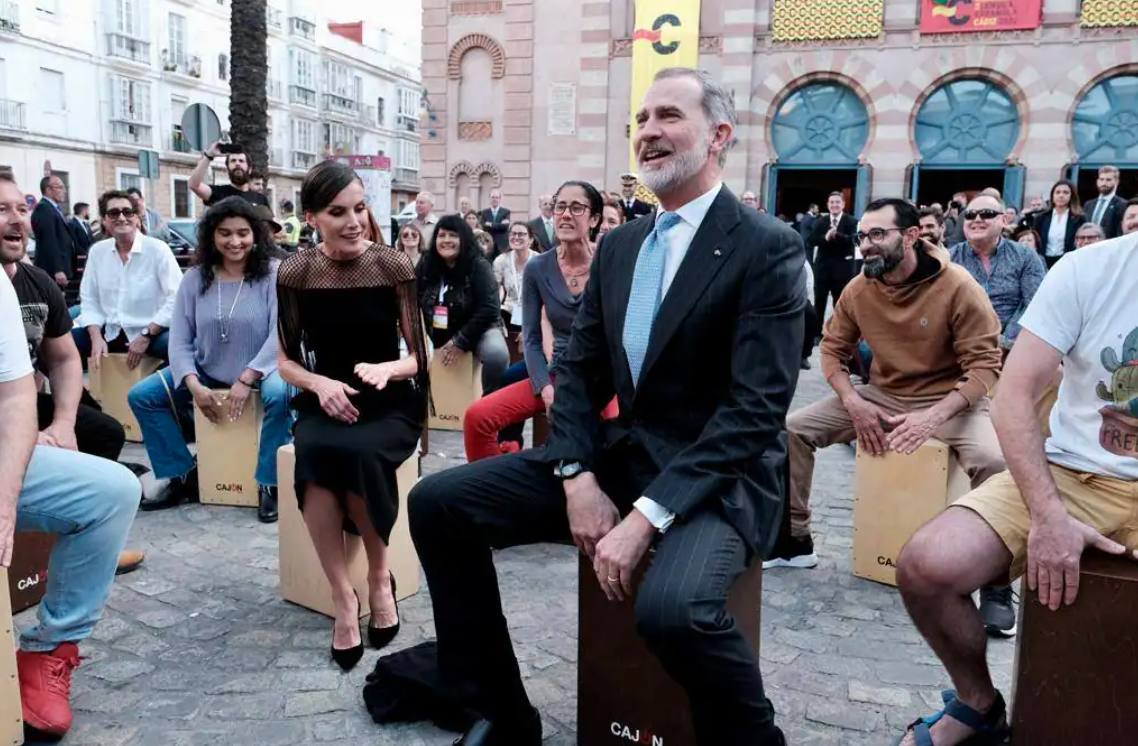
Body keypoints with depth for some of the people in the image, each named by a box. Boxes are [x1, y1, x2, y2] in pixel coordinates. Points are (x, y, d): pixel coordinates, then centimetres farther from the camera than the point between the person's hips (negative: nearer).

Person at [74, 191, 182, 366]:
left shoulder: (158, 249, -7)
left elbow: (177, 299, -14)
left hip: (151, 331, -5)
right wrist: (96, 338, -6)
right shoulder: (97, 251, 8)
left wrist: (146, 336, -17)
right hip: (109, 331, 5)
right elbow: (89, 300, 10)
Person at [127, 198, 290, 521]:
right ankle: (184, 476, 5)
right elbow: (179, 340, -4)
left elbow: (280, 333, -19)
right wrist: (194, 386, -19)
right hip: (206, 373, 5)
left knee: (279, 395, -37)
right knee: (140, 396, -6)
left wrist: (246, 379, -26)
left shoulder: (273, 274, -11)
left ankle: (270, 484, -19)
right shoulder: (195, 278, -1)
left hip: (260, 371, -4)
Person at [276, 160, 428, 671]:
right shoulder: (293, 274, 0)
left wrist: (386, 369, -23)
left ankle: (379, 576, -9)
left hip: (389, 405, -1)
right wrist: (319, 383, -13)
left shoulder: (394, 267, -4)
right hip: (324, 403, 1)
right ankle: (343, 595, -20)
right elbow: (285, 361, 7)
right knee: (315, 455, -33)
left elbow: (418, 356, -1)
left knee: (355, 452, -34)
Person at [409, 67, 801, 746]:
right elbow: (579, 370, 10)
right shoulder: (620, 245, 11)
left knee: (671, 607, -37)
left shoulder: (769, 247, -9)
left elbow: (757, 407, -17)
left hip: (717, 475, -6)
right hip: (620, 456, 7)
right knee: (437, 502, -4)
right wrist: (578, 478, -8)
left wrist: (648, 514, -25)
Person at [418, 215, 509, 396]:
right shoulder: (426, 265, -2)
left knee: (497, 353, -33)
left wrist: (460, 341, -19)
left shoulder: (478, 266, -13)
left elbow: (489, 309, -19)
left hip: (477, 330, -4)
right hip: (438, 336, 5)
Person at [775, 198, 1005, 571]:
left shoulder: (958, 287, -18)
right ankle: (794, 539, 6)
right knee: (793, 428, -9)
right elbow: (833, 348, 5)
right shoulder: (858, 288, -5)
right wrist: (853, 402, -14)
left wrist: (934, 416, -31)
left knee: (993, 461, -34)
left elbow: (985, 364, -18)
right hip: (881, 396, 4)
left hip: (949, 401, -4)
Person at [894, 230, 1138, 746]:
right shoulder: (1088, 269, -3)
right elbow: (1015, 395, -7)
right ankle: (979, 704, 8)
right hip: (1072, 474, 1)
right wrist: (1048, 515, -19)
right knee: (924, 566, -20)